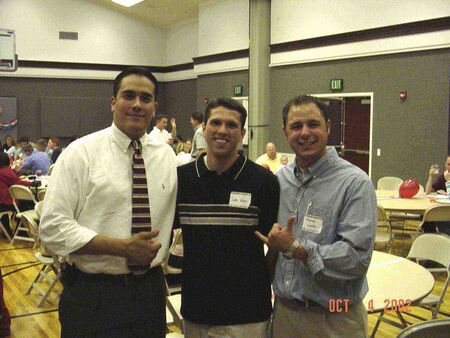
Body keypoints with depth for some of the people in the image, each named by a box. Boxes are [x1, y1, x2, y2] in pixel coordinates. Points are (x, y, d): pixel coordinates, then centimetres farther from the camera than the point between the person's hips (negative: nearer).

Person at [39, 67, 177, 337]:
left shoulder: (166, 156, 5)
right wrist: (123, 247, -19)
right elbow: (53, 228, -15)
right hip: (92, 294, -4)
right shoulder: (80, 153, -8)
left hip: (150, 291, 4)